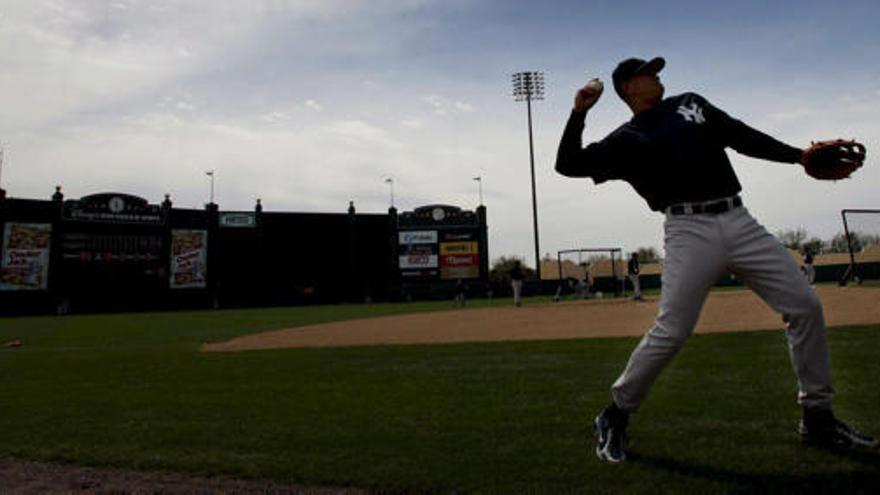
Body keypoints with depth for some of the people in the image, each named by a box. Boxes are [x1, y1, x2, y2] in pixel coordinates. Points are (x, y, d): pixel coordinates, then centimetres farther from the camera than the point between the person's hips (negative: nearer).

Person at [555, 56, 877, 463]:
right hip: (690, 231, -6)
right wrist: (579, 112, -7)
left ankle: (817, 418, 18)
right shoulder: (625, 140, 8)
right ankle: (615, 416, 2)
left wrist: (800, 155, 14)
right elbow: (568, 165, 1)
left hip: (740, 222, 6)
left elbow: (743, 137, 23)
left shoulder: (690, 103, 24)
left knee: (805, 306, 3)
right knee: (670, 333, -15)